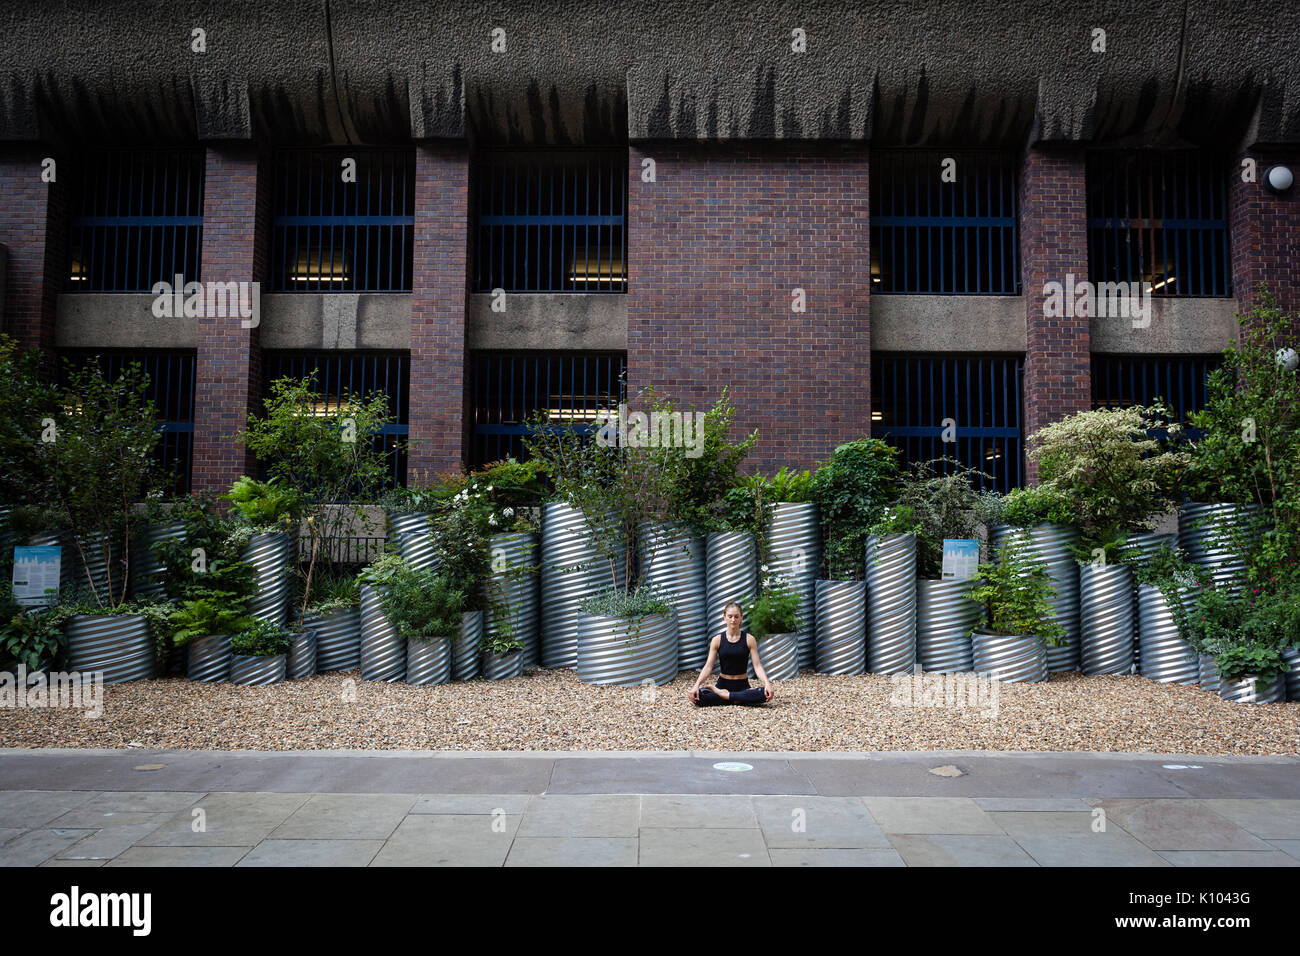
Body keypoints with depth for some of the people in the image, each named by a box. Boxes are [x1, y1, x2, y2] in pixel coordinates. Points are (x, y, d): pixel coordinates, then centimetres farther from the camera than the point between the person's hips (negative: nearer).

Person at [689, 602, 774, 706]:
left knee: (764, 694, -33)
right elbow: (708, 666, -5)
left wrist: (767, 684, -25)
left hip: (743, 685, 0)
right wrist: (696, 685, -21)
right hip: (723, 684, 0)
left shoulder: (749, 639, 0)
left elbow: (757, 666, -6)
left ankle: (724, 695, -19)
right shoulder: (717, 640, 1)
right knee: (698, 696, -29)